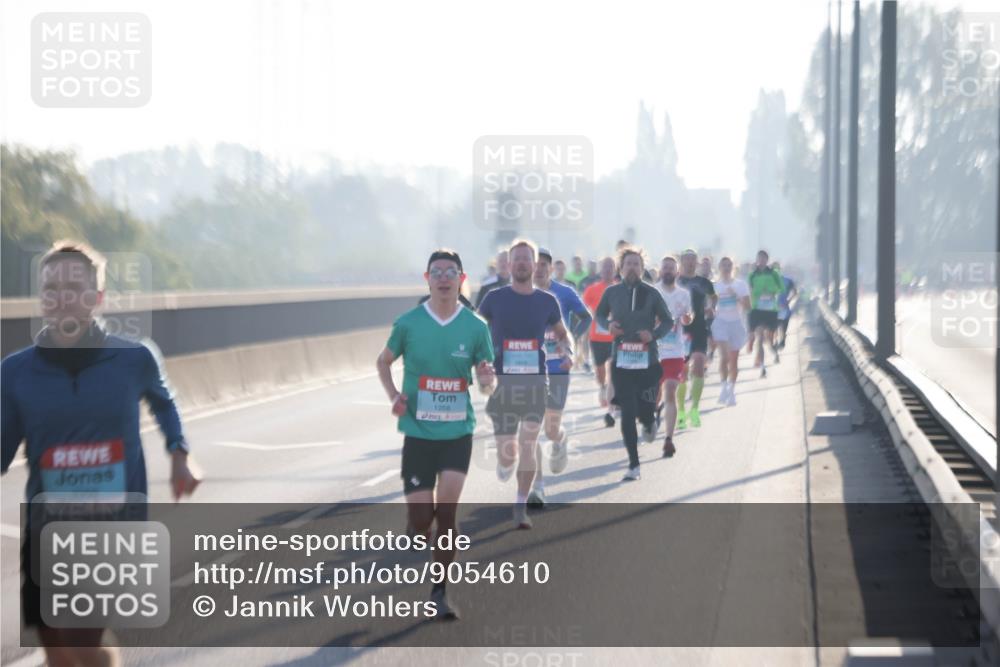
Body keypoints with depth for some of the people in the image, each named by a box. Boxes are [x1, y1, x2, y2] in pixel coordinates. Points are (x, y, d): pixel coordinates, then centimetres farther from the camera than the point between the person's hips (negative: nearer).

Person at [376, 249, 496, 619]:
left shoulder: (475, 327, -3)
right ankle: (414, 533, 38)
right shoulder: (408, 323, -4)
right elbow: (383, 362, 11)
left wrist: (487, 380, -21)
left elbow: (488, 383, 3)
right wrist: (393, 396, -6)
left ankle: (439, 592, 4)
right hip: (418, 432, 0)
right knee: (421, 517, -1)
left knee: (446, 511, -10)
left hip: (458, 432, 0)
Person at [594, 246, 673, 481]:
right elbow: (599, 314, 18)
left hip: (647, 361, -1)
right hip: (621, 361, 1)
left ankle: (649, 423, 41)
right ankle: (633, 465, 7)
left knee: (644, 409, 0)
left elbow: (667, 321, 6)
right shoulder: (611, 292, 3)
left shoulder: (651, 293, 0)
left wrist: (654, 334, -13)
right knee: (627, 413, -2)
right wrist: (608, 325, -4)